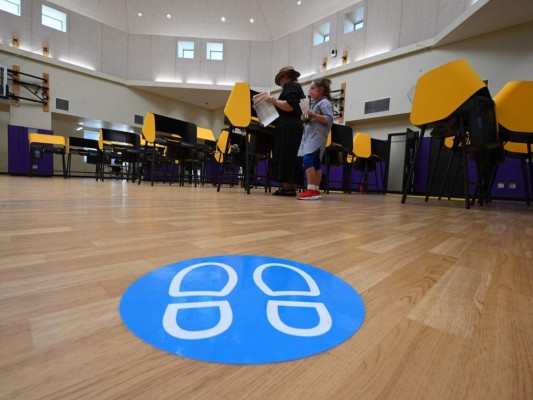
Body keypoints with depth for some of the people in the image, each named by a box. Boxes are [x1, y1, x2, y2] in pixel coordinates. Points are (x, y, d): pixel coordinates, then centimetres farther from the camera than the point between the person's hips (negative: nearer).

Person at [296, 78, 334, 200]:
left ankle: (311, 190, -21)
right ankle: (316, 190, 8)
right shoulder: (314, 103, 23)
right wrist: (305, 117, 5)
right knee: (315, 163, 6)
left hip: (317, 136, -9)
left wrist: (313, 115, -19)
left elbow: (329, 119, -15)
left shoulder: (325, 102, -4)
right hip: (310, 135, 9)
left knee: (307, 160, -20)